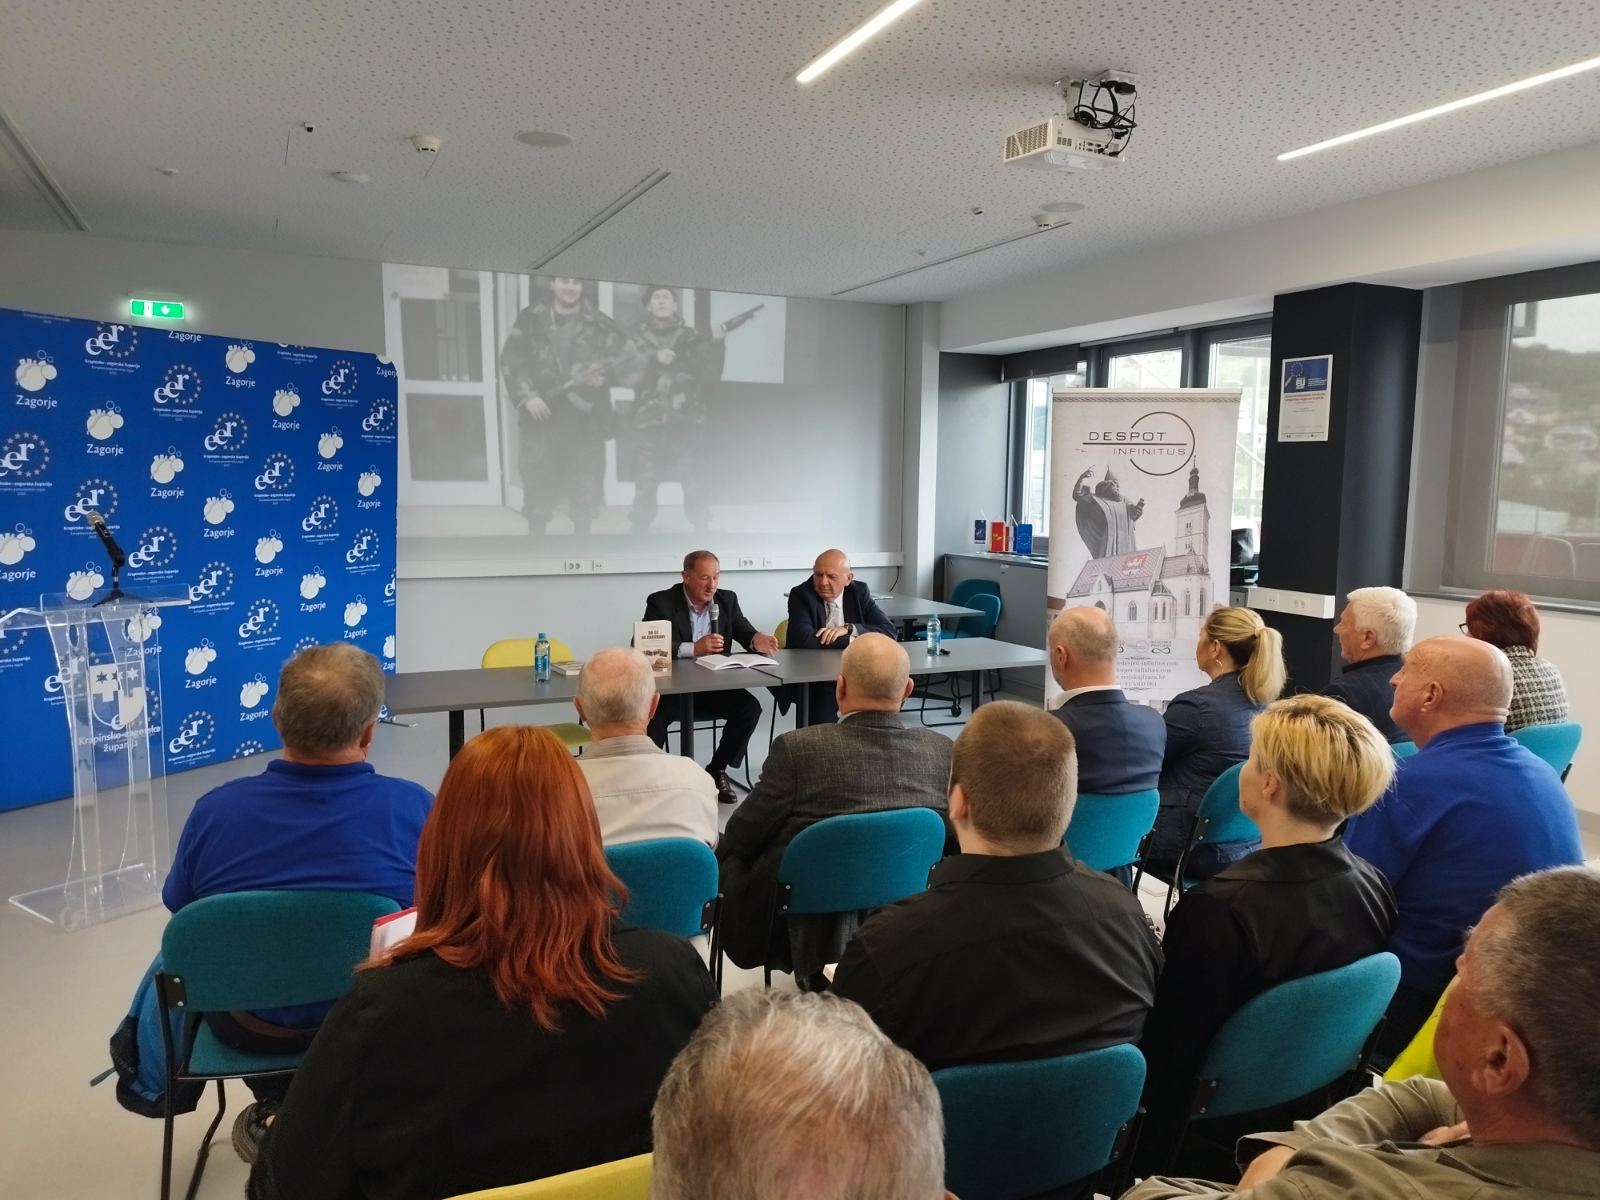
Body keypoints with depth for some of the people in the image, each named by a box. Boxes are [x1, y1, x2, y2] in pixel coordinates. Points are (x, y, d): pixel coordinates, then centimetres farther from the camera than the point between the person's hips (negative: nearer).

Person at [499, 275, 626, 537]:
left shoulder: (599, 323, 6)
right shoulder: (531, 319, 6)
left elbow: (624, 358, 2)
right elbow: (511, 360, 1)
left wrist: (604, 373, -19)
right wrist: (527, 395, -12)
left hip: (585, 417, 0)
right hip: (541, 416, 0)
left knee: (585, 485, 5)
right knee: (538, 482, 2)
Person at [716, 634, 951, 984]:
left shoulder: (799, 749, -23)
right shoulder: (943, 751, -12)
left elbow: (739, 838, -8)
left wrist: (719, 851, 16)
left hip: (806, 934, -5)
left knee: (728, 860, 19)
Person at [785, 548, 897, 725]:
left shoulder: (860, 592, 5)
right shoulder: (801, 595, -5)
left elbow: (888, 631, -4)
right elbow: (803, 639, -22)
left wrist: (849, 629, -20)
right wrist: (856, 641, -19)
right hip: (815, 679, -4)